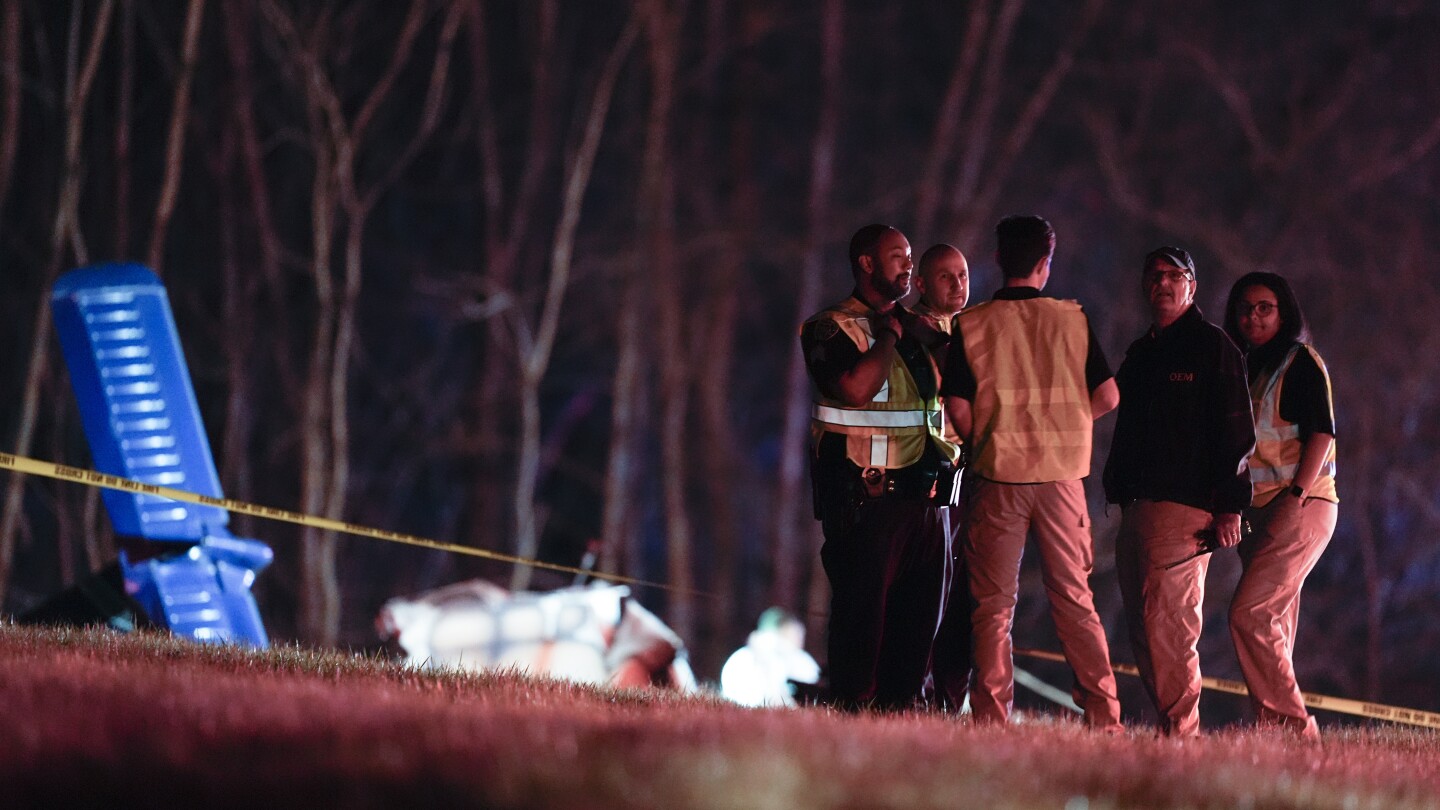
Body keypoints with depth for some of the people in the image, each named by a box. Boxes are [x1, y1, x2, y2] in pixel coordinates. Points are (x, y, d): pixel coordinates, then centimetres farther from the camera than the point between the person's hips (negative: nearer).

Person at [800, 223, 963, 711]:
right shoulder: (832, 328, -2)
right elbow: (856, 387, -20)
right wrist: (887, 337, -7)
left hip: (925, 493, 7)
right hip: (866, 499, -7)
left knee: (920, 612, 5)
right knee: (861, 608, -7)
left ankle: (900, 705, 10)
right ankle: (851, 710, -4)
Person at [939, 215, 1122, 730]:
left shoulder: (972, 325, -1)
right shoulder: (1072, 319, 3)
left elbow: (957, 406, -4)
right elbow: (1107, 396, 1)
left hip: (998, 475, -1)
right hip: (1062, 475, 1)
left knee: (993, 604, 3)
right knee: (1074, 599, 7)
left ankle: (991, 720, -4)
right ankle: (1104, 718, 2)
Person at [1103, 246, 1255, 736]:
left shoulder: (1212, 347, -2)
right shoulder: (1141, 353, 22)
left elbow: (1236, 433, -7)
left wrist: (1229, 506, -15)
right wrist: (1116, 491, 16)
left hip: (1185, 507, -8)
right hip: (1137, 507, 8)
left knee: (1166, 622, -14)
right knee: (1143, 627, 4)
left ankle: (1180, 733, -13)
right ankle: (1173, 728, 7)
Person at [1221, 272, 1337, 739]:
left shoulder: (1300, 362, -5)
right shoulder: (1247, 368, 17)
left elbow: (1321, 433, -14)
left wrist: (1296, 497, -22)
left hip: (1299, 508, -8)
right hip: (1257, 509, 8)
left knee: (1248, 614, -18)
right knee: (1273, 628, 5)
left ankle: (1292, 726, -16)